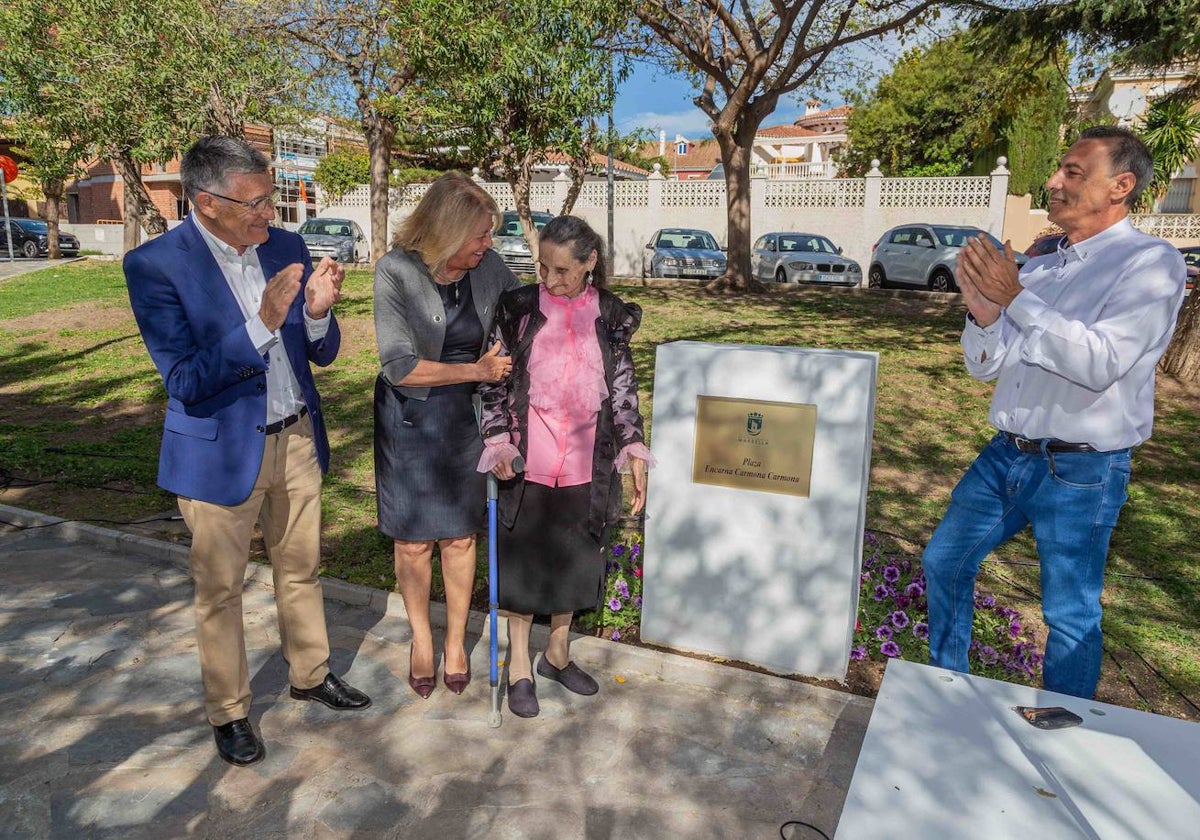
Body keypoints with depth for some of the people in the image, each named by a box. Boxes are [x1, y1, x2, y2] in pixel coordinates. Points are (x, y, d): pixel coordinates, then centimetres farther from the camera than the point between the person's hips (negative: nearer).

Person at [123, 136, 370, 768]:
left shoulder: (286, 247, -1)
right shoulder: (155, 264, -15)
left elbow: (321, 355, 2)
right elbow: (184, 380, -20)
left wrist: (317, 311, -20)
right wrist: (261, 324, -30)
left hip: (296, 438, 5)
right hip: (221, 450, -4)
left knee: (300, 569, 19)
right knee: (219, 589, 11)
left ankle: (311, 674, 40)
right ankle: (228, 711, 31)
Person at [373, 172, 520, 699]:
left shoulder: (487, 266, -8)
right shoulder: (397, 272, -18)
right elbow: (400, 366, -21)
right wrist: (476, 370, -18)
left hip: (465, 417, 2)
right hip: (409, 418, -2)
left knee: (460, 535, 12)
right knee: (413, 540, 10)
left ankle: (456, 640, 32)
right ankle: (421, 639, 34)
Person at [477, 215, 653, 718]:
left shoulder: (610, 316, 0)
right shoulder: (519, 309, -5)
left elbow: (623, 388, 6)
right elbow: (493, 379, -1)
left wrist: (634, 452, 1)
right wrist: (498, 441, -11)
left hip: (586, 464, 2)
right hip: (528, 462, -2)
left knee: (573, 560, 15)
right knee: (522, 560, 8)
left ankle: (557, 654, 37)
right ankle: (519, 667, 27)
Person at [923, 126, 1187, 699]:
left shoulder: (1152, 263, -10)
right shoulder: (1039, 269, 7)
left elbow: (1102, 364, -24)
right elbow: (986, 367, 6)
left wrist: (1016, 300, -24)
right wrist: (982, 313, -13)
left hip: (1080, 472, -6)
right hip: (1005, 456, 6)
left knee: (1071, 617, 6)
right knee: (944, 563, 13)